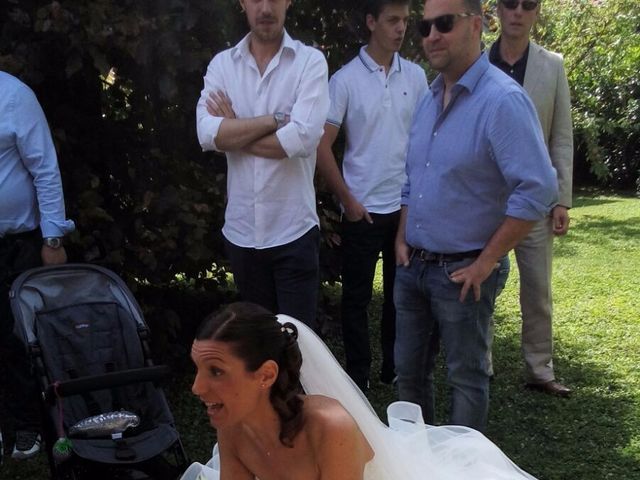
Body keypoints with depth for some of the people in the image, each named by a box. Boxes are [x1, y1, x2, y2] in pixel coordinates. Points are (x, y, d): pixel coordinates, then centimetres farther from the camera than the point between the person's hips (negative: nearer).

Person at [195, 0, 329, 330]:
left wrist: (233, 132, -9)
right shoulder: (222, 64, 4)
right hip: (241, 231, 4)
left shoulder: (310, 61, -6)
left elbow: (303, 138, -20)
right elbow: (207, 133, -11)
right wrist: (275, 119, -15)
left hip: (294, 231, -3)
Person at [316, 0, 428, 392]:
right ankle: (359, 377, 18)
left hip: (407, 206, 3)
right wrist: (347, 200, -8)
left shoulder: (416, 76, 4)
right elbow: (323, 146, -7)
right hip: (364, 209, -3)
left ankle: (395, 368, 28)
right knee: (357, 297, 5)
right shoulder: (346, 79, -7)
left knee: (401, 294, 13)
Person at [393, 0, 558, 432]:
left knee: (466, 378, 9)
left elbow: (538, 190, -23)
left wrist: (486, 263, -19)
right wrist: (401, 240, 9)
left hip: (462, 273, -7)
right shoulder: (430, 99, 9)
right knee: (409, 369, 18)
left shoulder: (503, 100, -17)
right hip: (413, 265, 7)